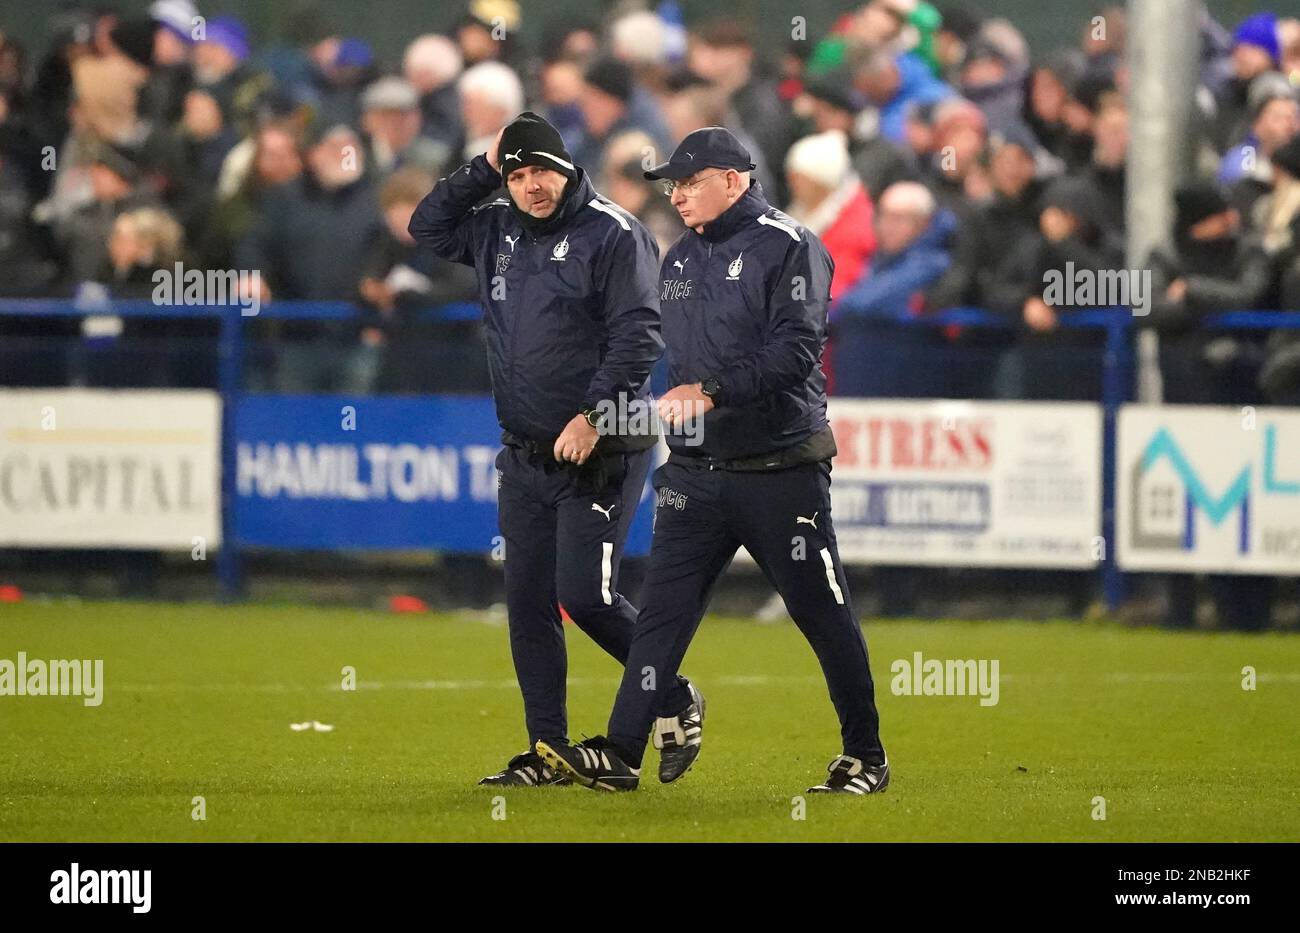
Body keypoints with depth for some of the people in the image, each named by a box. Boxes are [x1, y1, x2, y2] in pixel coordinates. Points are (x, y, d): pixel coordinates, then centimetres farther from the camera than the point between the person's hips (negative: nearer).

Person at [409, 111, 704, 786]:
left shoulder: (613, 235, -10)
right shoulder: (498, 230, 12)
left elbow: (638, 334, -15)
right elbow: (428, 227, 20)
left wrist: (593, 415, -22)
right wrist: (483, 169, 7)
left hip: (602, 452, -7)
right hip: (526, 454, 7)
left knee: (584, 594, -12)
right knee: (527, 602, 5)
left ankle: (675, 700, 8)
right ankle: (547, 753, 10)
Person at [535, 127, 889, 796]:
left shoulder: (789, 249, -9)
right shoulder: (680, 259, 16)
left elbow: (794, 351, -20)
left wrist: (711, 389, -27)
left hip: (780, 472, -6)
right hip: (696, 472, 6)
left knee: (822, 612, 1)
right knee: (663, 608, -2)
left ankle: (865, 755, 12)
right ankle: (621, 754, -5)